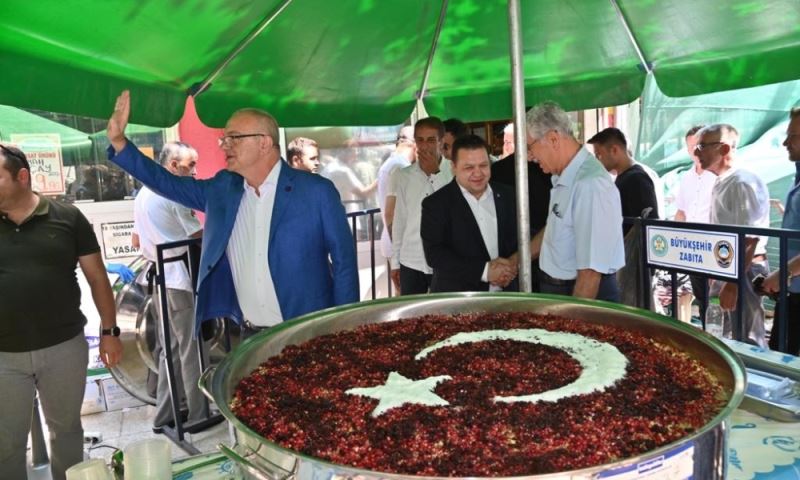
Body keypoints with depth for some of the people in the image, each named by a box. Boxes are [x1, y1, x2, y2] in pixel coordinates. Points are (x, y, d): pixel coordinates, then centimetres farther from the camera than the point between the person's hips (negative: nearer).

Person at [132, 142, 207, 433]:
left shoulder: (143, 194, 14)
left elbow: (136, 241, 21)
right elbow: (200, 236, -14)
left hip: (158, 280, 9)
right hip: (178, 280, -9)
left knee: (168, 349, 15)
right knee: (190, 350, 0)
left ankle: (163, 416, 21)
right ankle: (198, 415, 9)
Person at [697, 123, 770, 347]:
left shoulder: (743, 183, -18)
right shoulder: (722, 184, 11)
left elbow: (749, 240, -23)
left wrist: (732, 284, -24)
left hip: (743, 271, -9)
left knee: (748, 340, 0)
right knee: (733, 337, 19)